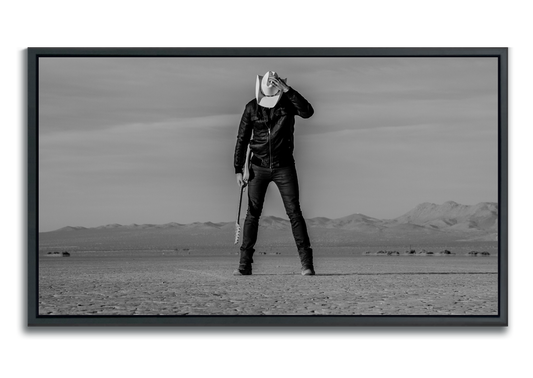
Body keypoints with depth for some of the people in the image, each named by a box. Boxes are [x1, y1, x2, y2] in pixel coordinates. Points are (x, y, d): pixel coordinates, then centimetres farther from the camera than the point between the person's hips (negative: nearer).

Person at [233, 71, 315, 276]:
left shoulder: (288, 102, -5)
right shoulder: (251, 107, -2)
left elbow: (308, 111, -25)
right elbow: (242, 139, 2)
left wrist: (286, 89, -31)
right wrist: (238, 170, -1)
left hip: (284, 166, -1)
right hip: (259, 167, 1)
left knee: (294, 213, -5)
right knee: (252, 214, 0)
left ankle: (306, 264, -4)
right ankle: (244, 265, 3)